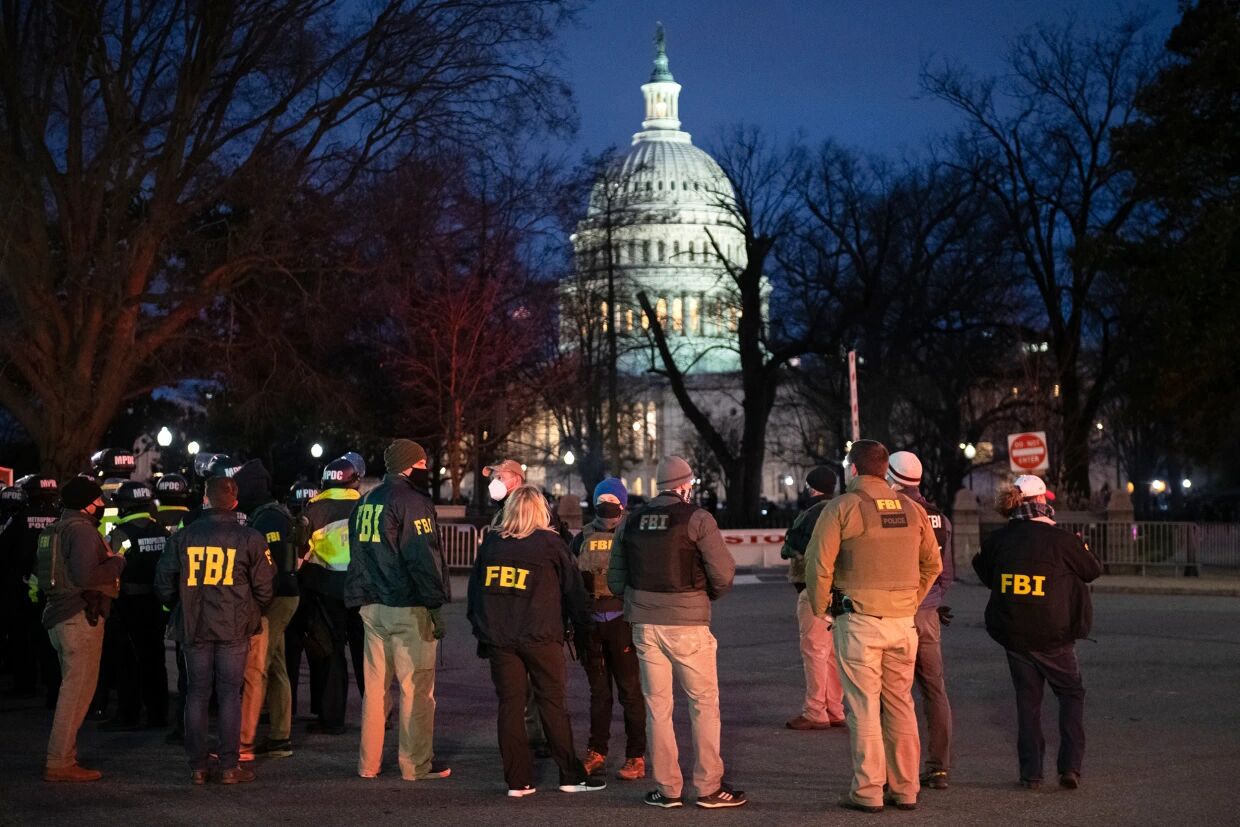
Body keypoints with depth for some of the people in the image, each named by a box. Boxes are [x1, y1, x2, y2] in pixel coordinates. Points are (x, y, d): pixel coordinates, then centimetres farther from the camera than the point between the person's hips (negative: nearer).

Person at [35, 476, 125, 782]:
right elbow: (85, 575, -26)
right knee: (77, 689, -6)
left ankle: (62, 757, 21)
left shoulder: (53, 530, 15)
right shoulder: (82, 529, -14)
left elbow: (43, 574, 20)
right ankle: (60, 762, -6)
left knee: (72, 688, 17)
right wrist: (117, 562, -10)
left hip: (59, 616, 10)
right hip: (81, 617, -10)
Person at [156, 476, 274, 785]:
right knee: (230, 695, 3)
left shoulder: (183, 537, 2)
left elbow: (164, 585, 6)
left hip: (194, 628, 2)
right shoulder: (249, 538, -4)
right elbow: (265, 587, -1)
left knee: (196, 694, 8)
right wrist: (251, 612, 17)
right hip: (234, 627, -2)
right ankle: (229, 766, 2)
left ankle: (197, 767, 9)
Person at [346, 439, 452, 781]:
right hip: (408, 609, -8)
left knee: (375, 685, 12)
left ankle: (368, 762, 16)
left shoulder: (366, 502, 15)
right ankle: (416, 764, 2)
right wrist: (435, 605, -13)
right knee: (416, 688, -1)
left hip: (372, 607, 8)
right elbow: (423, 558, -17)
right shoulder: (412, 501, -11)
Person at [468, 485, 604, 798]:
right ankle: (571, 775, 10)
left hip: (497, 638, 3)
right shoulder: (550, 543, -2)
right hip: (540, 637, -3)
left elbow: (475, 588, 14)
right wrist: (583, 627, 14)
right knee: (553, 704, 4)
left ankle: (517, 781, 6)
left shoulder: (490, 542, 8)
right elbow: (573, 589, 3)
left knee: (510, 705, 6)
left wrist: (480, 630, 21)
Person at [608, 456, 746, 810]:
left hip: (644, 624, 4)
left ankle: (667, 789, 11)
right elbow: (723, 574, -11)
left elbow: (616, 580, 10)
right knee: (704, 704, 7)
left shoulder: (630, 522, 7)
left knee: (657, 706, 10)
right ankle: (709, 787, 7)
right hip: (687, 624, -4)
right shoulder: (696, 519, -7)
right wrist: (709, 594, 9)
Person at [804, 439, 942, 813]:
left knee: (864, 706, 0)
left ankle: (867, 791, 2)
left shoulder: (841, 508, -7)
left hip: (858, 621, -5)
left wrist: (820, 608, 4)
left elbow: (818, 564, -10)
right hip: (903, 621, 5)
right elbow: (932, 564, 15)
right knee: (900, 704, 12)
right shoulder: (912, 509, 9)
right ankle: (905, 789, 15)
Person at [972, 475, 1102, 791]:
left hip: (1013, 635, 3)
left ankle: (1031, 772, 10)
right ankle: (1070, 766, 3)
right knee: (1071, 694, 14)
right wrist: (1081, 548, 22)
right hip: (1053, 635, -3)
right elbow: (1093, 571, 3)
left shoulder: (998, 540, -2)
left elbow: (985, 574, 13)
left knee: (1027, 700, 13)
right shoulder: (1062, 540, -12)